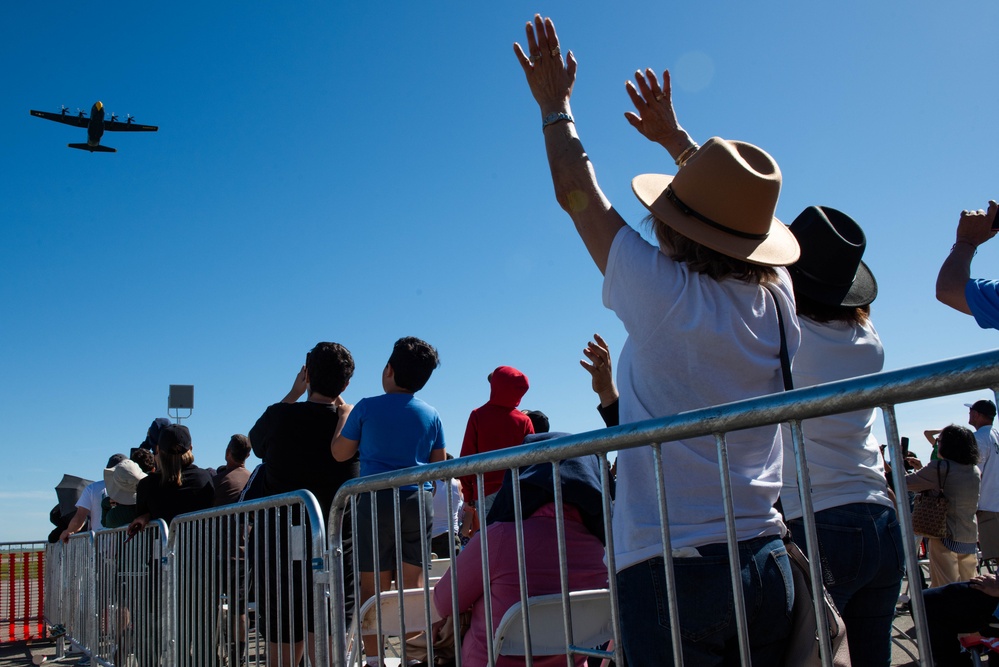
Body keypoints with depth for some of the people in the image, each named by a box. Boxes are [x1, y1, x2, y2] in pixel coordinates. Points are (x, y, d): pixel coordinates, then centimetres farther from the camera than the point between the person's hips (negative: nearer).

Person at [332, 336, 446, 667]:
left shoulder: (367, 407, -3)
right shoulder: (431, 415, 5)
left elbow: (340, 453, 4)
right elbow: (439, 464, 12)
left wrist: (344, 415, 17)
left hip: (376, 502, -2)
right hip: (419, 501, 3)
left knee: (373, 587, 4)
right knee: (413, 586, 7)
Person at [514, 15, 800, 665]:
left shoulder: (663, 293, -14)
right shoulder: (775, 297, 1)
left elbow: (577, 193, 1)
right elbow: (736, 209, 22)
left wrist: (556, 104, 16)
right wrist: (675, 136, 34)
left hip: (670, 568, -5)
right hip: (766, 560, 6)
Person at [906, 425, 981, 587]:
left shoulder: (940, 468, -14)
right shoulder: (975, 471, 9)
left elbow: (905, 482, -9)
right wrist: (921, 469, 23)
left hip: (946, 538, -7)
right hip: (971, 540, 7)